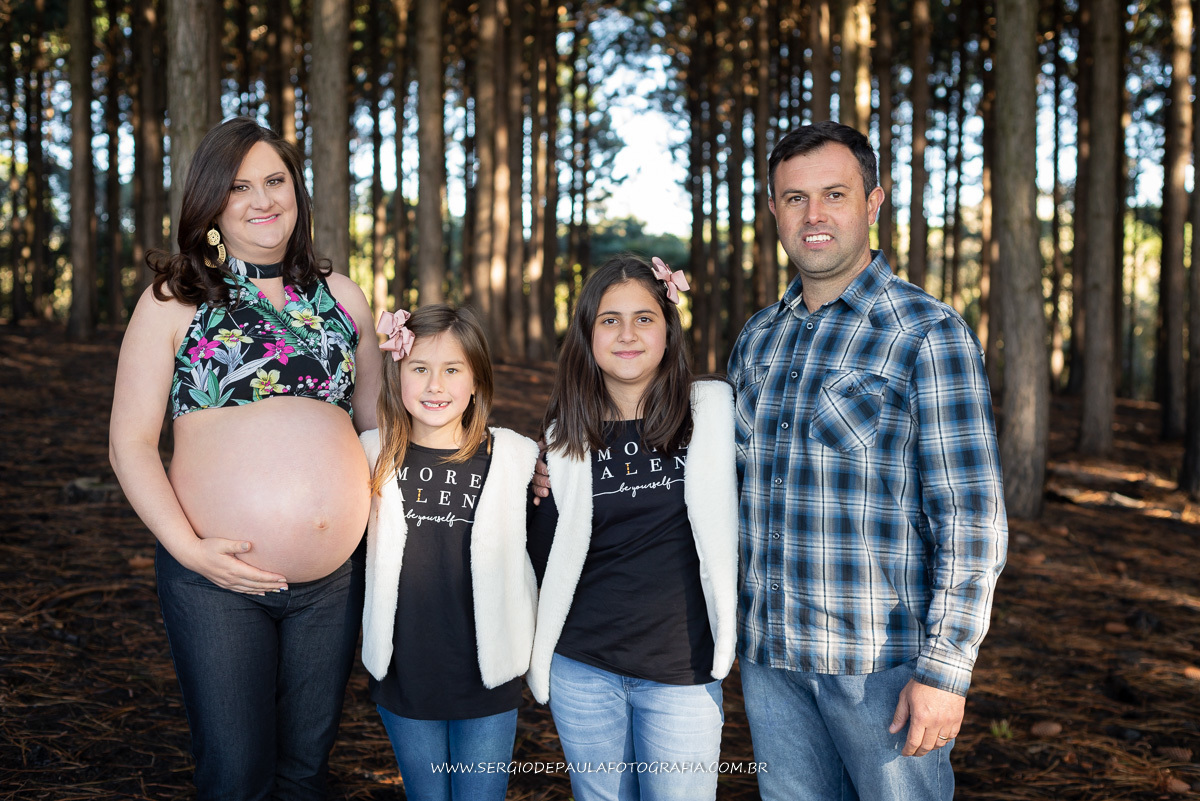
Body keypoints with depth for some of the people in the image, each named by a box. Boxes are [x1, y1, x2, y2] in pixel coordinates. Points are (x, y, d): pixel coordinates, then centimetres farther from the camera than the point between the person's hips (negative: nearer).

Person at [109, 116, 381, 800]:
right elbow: (130, 443, -1)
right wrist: (188, 547, -14)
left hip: (334, 577, 3)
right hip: (216, 580, -2)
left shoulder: (341, 296, 10)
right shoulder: (172, 303, 1)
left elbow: (377, 421, 17)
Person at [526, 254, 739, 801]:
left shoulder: (715, 412, -5)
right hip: (581, 668, 2)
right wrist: (540, 648, 11)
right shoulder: (566, 437, 2)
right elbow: (545, 548, 11)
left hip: (682, 672, -2)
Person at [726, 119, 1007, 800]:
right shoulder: (757, 339, 9)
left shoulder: (930, 335, -10)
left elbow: (972, 515, -13)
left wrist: (946, 668, -17)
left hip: (884, 659, -5)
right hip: (769, 653, 5)